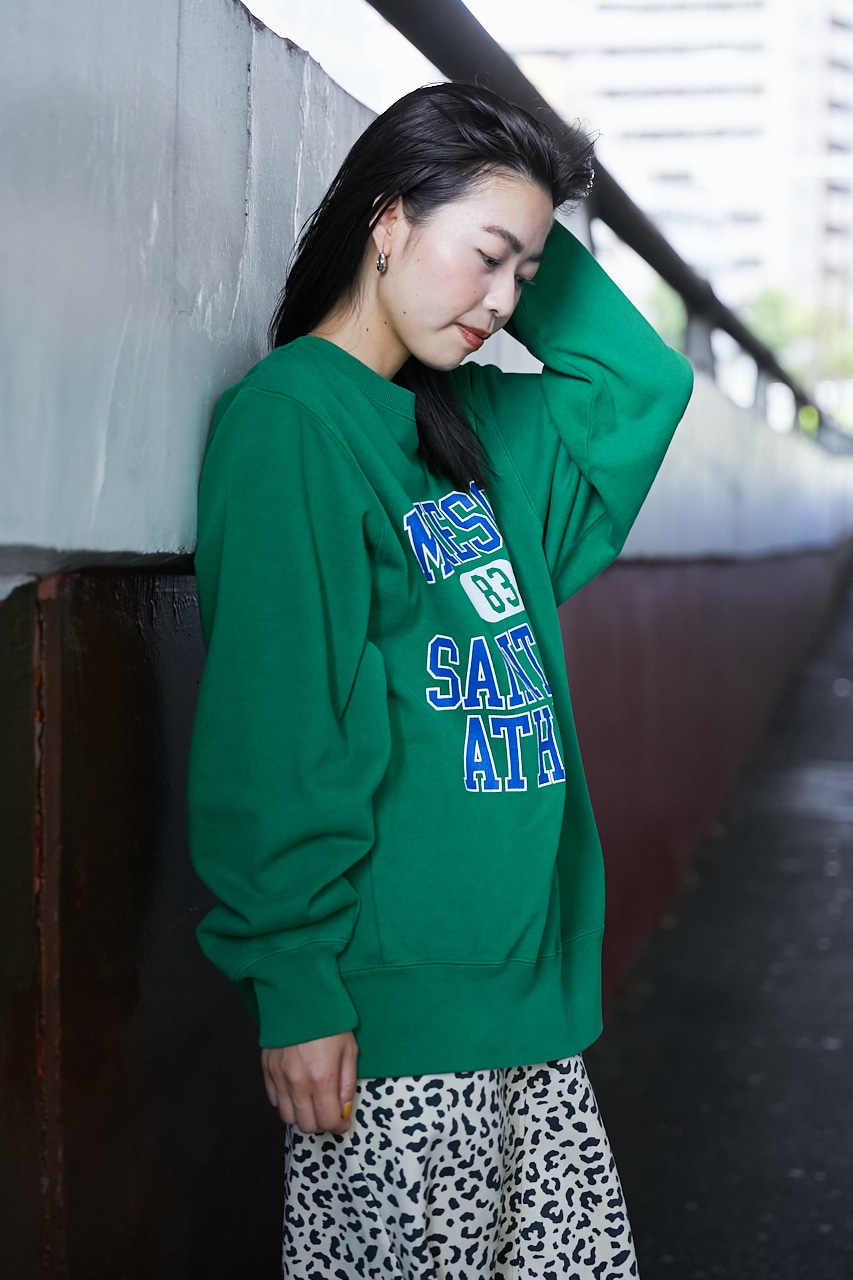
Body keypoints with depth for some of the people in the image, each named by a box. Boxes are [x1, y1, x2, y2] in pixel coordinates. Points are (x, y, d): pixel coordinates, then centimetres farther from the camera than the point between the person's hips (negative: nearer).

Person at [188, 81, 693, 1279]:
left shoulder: (471, 423, 13)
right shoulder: (290, 416, -11)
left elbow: (641, 383, 24)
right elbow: (273, 727, -17)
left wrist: (538, 249, 12)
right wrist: (294, 984, -18)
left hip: (528, 987, 8)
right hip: (392, 1004, -8)